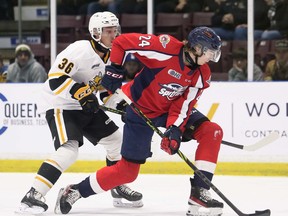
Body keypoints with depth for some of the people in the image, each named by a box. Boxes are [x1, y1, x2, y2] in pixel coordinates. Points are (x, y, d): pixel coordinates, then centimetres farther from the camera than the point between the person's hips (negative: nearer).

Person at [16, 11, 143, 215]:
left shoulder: (109, 55, 6)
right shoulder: (81, 50, -22)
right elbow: (56, 77, -27)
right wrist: (80, 92, -35)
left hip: (86, 106, 9)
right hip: (61, 106, -9)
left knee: (117, 141, 11)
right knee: (69, 150, -28)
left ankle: (119, 189, 29)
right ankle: (33, 197, -28)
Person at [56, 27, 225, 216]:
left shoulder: (202, 74, -10)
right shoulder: (167, 48, -28)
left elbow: (184, 104, -13)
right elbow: (122, 42, -22)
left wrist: (175, 129, -28)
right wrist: (114, 69, -23)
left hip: (170, 109, 6)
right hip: (141, 109, -6)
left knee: (212, 132, -14)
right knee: (128, 170, -4)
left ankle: (199, 194, -13)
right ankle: (75, 191, 13)